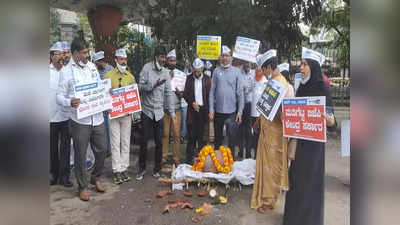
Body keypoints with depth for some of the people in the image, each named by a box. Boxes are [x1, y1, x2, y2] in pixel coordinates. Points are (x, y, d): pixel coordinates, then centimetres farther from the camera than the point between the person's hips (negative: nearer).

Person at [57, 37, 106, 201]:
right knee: (80, 155, 8)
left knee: (101, 150, 13)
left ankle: (96, 178, 37)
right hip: (79, 121, -4)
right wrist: (70, 102, -27)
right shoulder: (66, 71, -5)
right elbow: (60, 96, -7)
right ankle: (82, 186, 27)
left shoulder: (92, 67, 9)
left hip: (97, 118, 4)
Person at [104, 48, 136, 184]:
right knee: (115, 143, 0)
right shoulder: (109, 75, 1)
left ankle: (124, 168, 18)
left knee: (126, 142, 8)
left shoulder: (130, 76, 10)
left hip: (127, 113, 3)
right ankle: (117, 171, 8)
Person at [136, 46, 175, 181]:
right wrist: (154, 85, -24)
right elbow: (140, 87, -8)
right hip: (147, 110, -2)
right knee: (144, 141, 3)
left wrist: (172, 112, 3)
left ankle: (157, 170, 19)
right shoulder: (147, 68, -4)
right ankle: (142, 169, 20)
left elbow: (168, 93, 5)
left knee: (159, 142, 5)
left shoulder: (165, 72, 5)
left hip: (159, 111, 2)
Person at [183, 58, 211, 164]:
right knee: (192, 134, 0)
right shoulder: (189, 78, 6)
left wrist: (209, 110, -4)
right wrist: (192, 103, -9)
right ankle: (189, 158, 8)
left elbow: (209, 95, 3)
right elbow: (185, 94, 5)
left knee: (201, 134, 5)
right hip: (192, 110, 0)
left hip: (203, 109, 0)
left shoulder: (207, 79, 5)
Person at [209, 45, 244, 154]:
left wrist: (240, 111, -5)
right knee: (218, 138, 15)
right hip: (218, 110, 2)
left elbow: (240, 92, -1)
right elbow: (212, 91, 2)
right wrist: (211, 109, -3)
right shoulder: (216, 71, 3)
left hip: (232, 111, -2)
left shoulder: (236, 71, 0)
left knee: (232, 139, 1)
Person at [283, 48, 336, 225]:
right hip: (299, 138, 7)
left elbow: (329, 113, -17)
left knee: (309, 177, 4)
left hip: (313, 140, -7)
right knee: (296, 175, 16)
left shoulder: (321, 88, -13)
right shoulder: (302, 86, 8)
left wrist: (331, 121, -37)